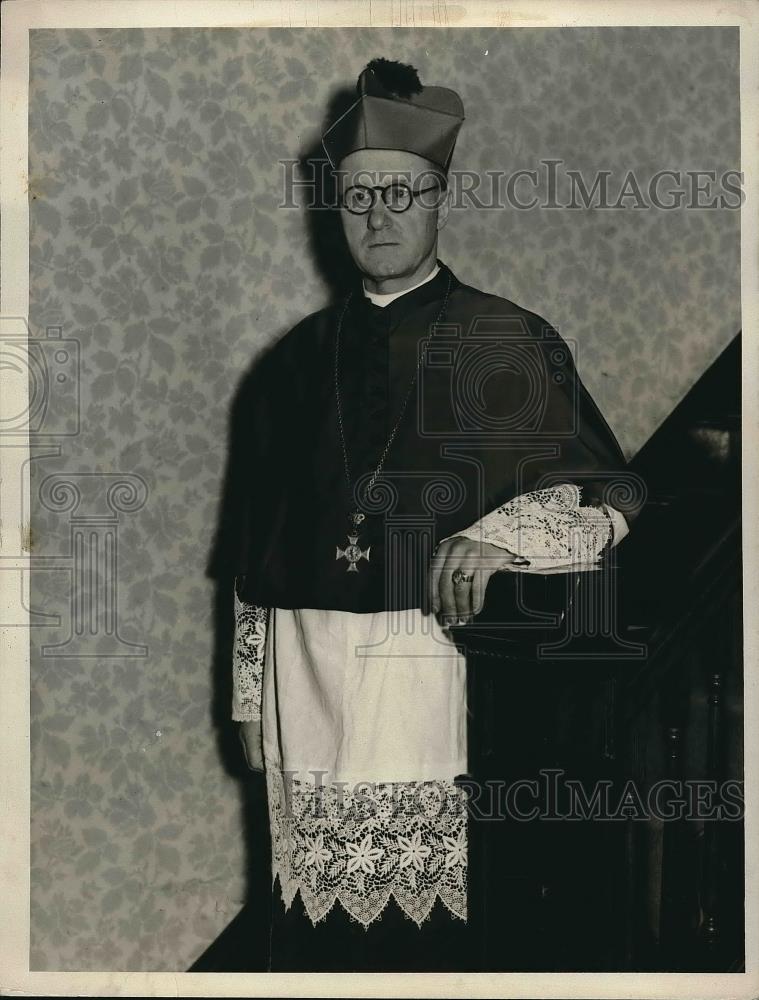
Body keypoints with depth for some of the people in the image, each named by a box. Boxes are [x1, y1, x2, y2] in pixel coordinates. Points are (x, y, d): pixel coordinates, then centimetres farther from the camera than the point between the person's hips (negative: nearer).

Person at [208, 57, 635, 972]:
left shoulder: (511, 344, 3)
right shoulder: (296, 361, 14)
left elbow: (601, 502, 0)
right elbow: (250, 550, 16)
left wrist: (501, 532, -19)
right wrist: (252, 694, 13)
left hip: (438, 669, -3)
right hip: (304, 677, 3)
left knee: (438, 923, -2)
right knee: (316, 929, 4)